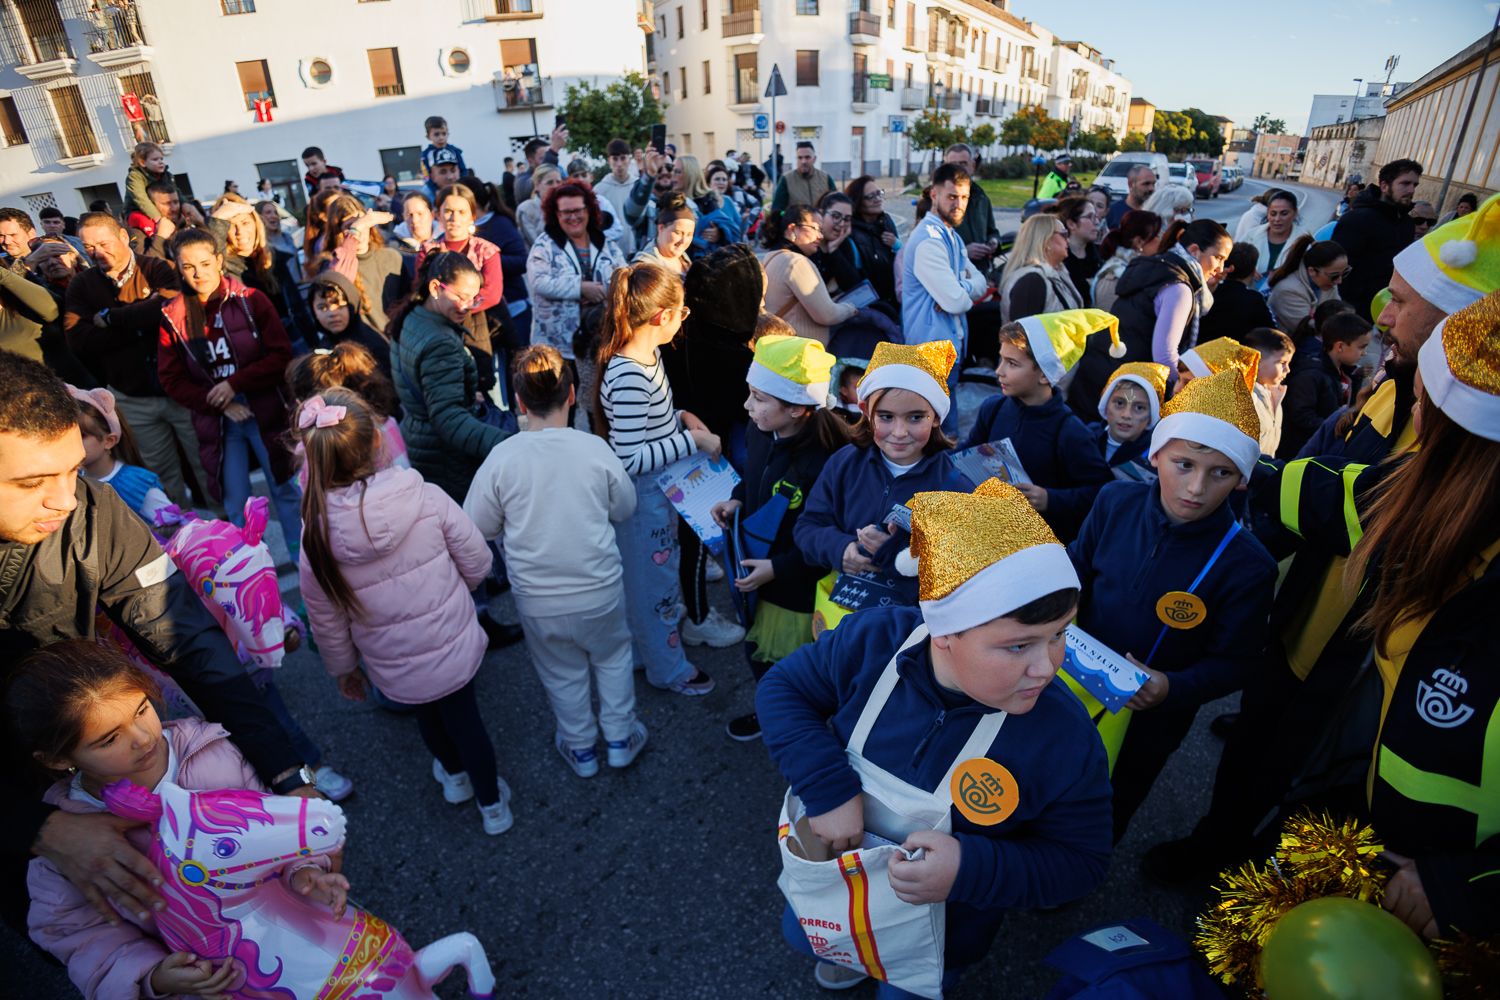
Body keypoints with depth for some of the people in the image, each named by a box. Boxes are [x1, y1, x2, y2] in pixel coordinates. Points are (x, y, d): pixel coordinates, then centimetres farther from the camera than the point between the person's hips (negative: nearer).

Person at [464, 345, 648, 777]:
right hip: (600, 588, 0)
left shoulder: (502, 457, -17)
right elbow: (625, 508, -2)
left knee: (562, 674, 23)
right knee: (612, 657, 26)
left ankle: (581, 748, 43)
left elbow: (480, 526, -6)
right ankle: (620, 738, 40)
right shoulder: (594, 448, -16)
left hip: (538, 601, 0)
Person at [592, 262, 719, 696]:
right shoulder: (629, 377, -31)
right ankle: (667, 668, 33)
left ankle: (645, 647, 48)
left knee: (655, 574, 26)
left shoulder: (648, 356, 0)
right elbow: (629, 458, -30)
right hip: (643, 497, -10)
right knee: (655, 580, 10)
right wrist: (692, 441, -25)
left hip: (659, 489, 10)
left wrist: (680, 416, -1)